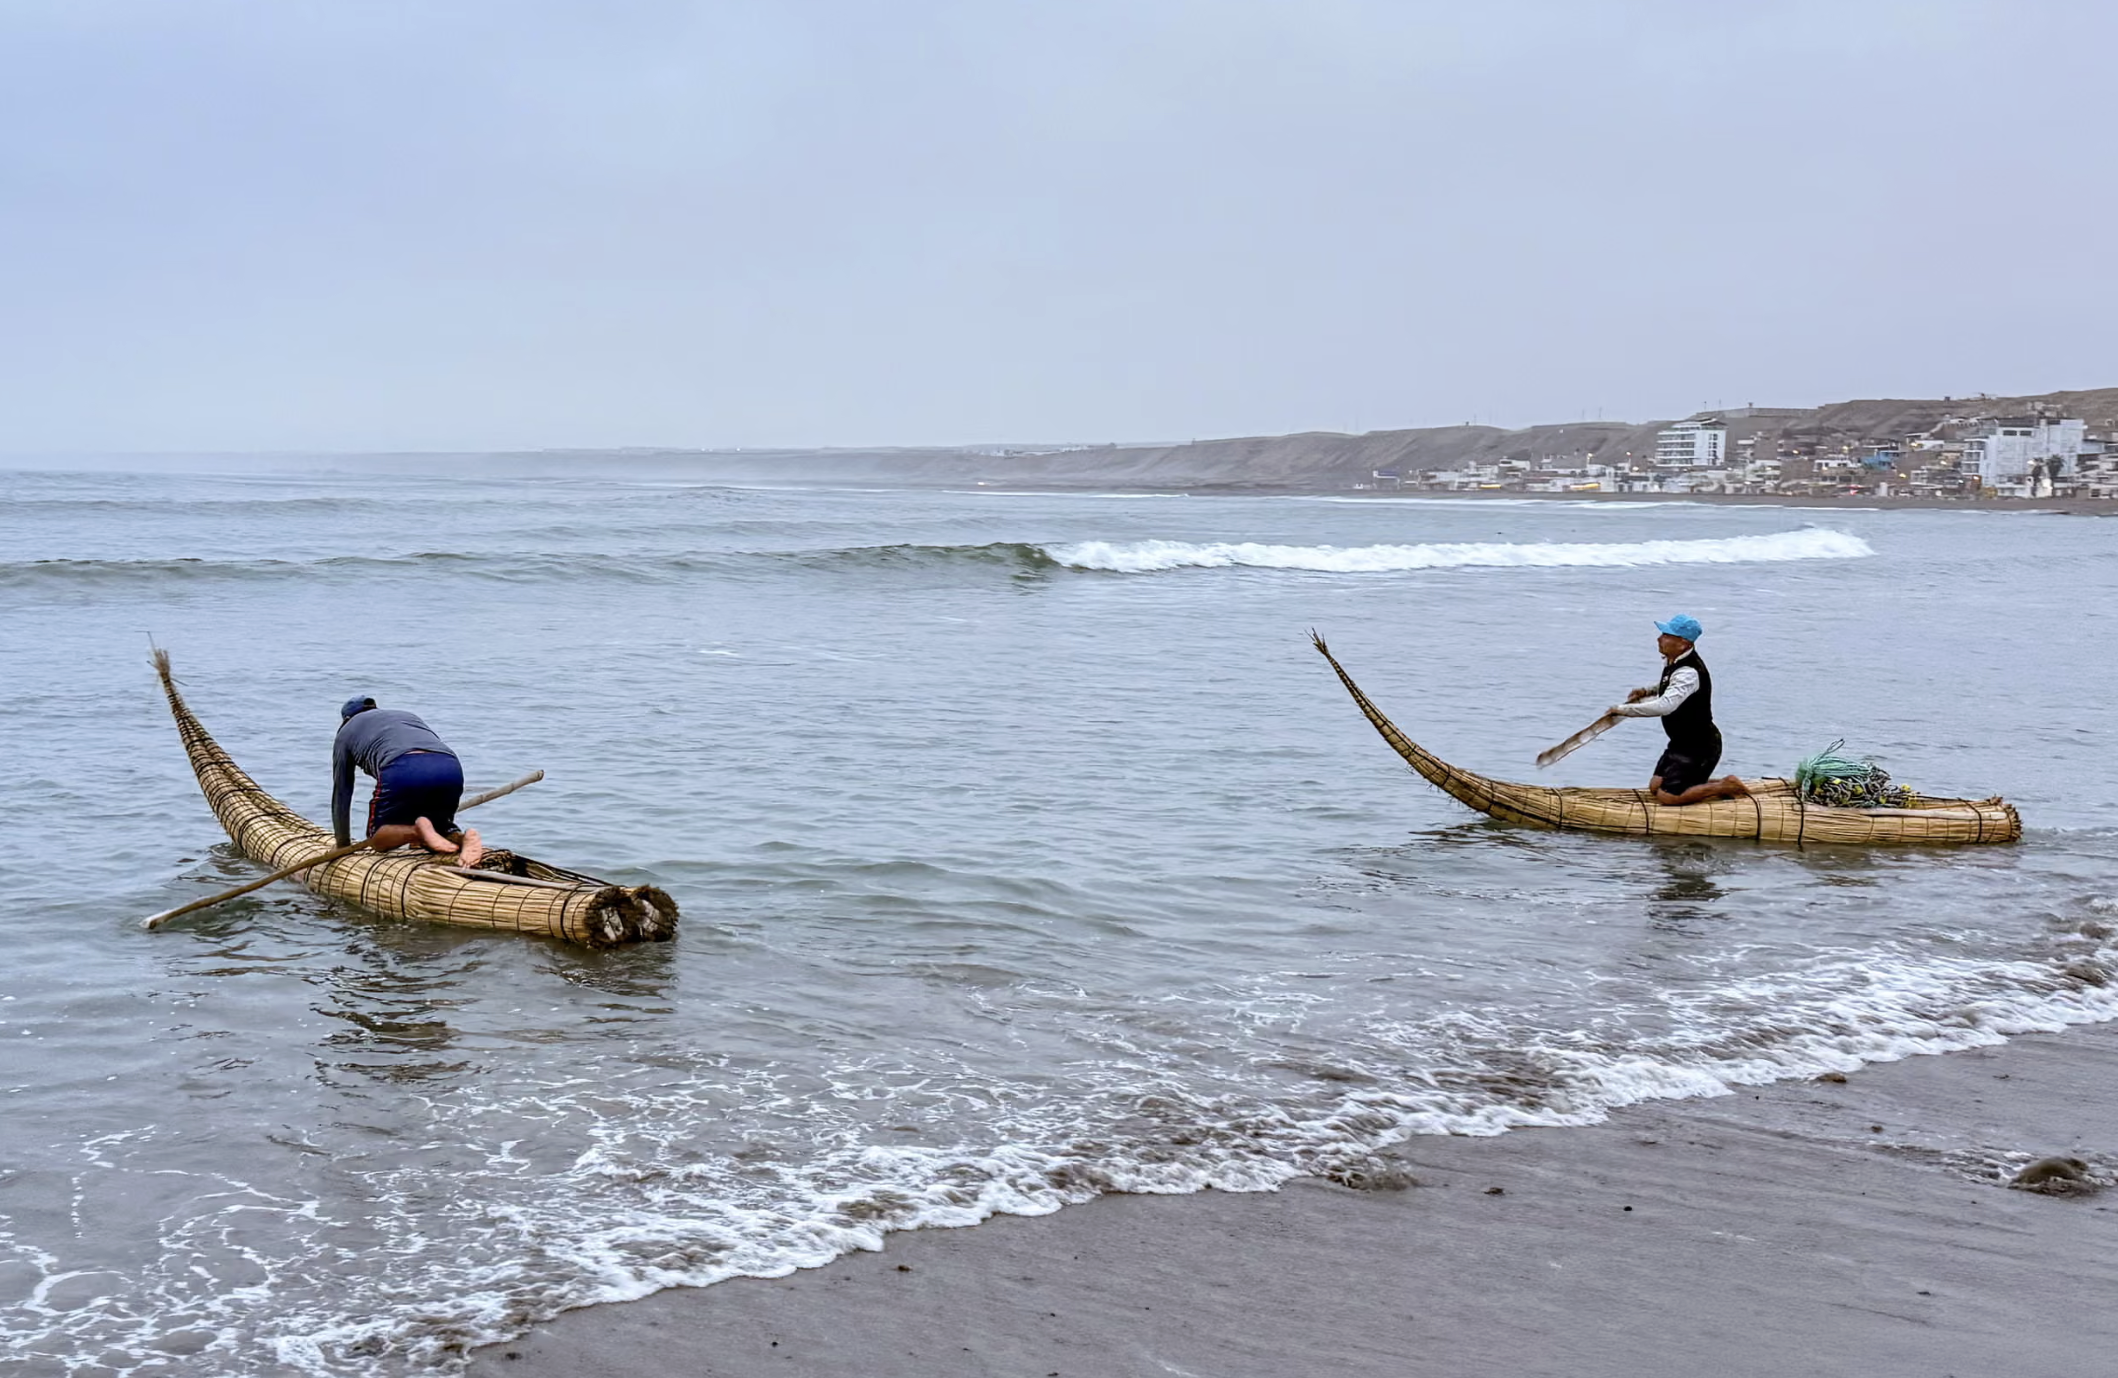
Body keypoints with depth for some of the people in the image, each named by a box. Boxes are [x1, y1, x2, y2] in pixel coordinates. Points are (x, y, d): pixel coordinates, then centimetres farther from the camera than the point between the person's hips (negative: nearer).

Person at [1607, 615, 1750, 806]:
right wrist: (1647, 692, 8)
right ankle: (1711, 784, 21)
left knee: (1667, 796, -12)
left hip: (1700, 747, -10)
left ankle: (1726, 786, 1)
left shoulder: (1689, 672, -28)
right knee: (1655, 787, 12)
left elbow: (1664, 706, -42)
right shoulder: (1672, 661, 3)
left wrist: (1623, 709, -34)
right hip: (1682, 742, 10)